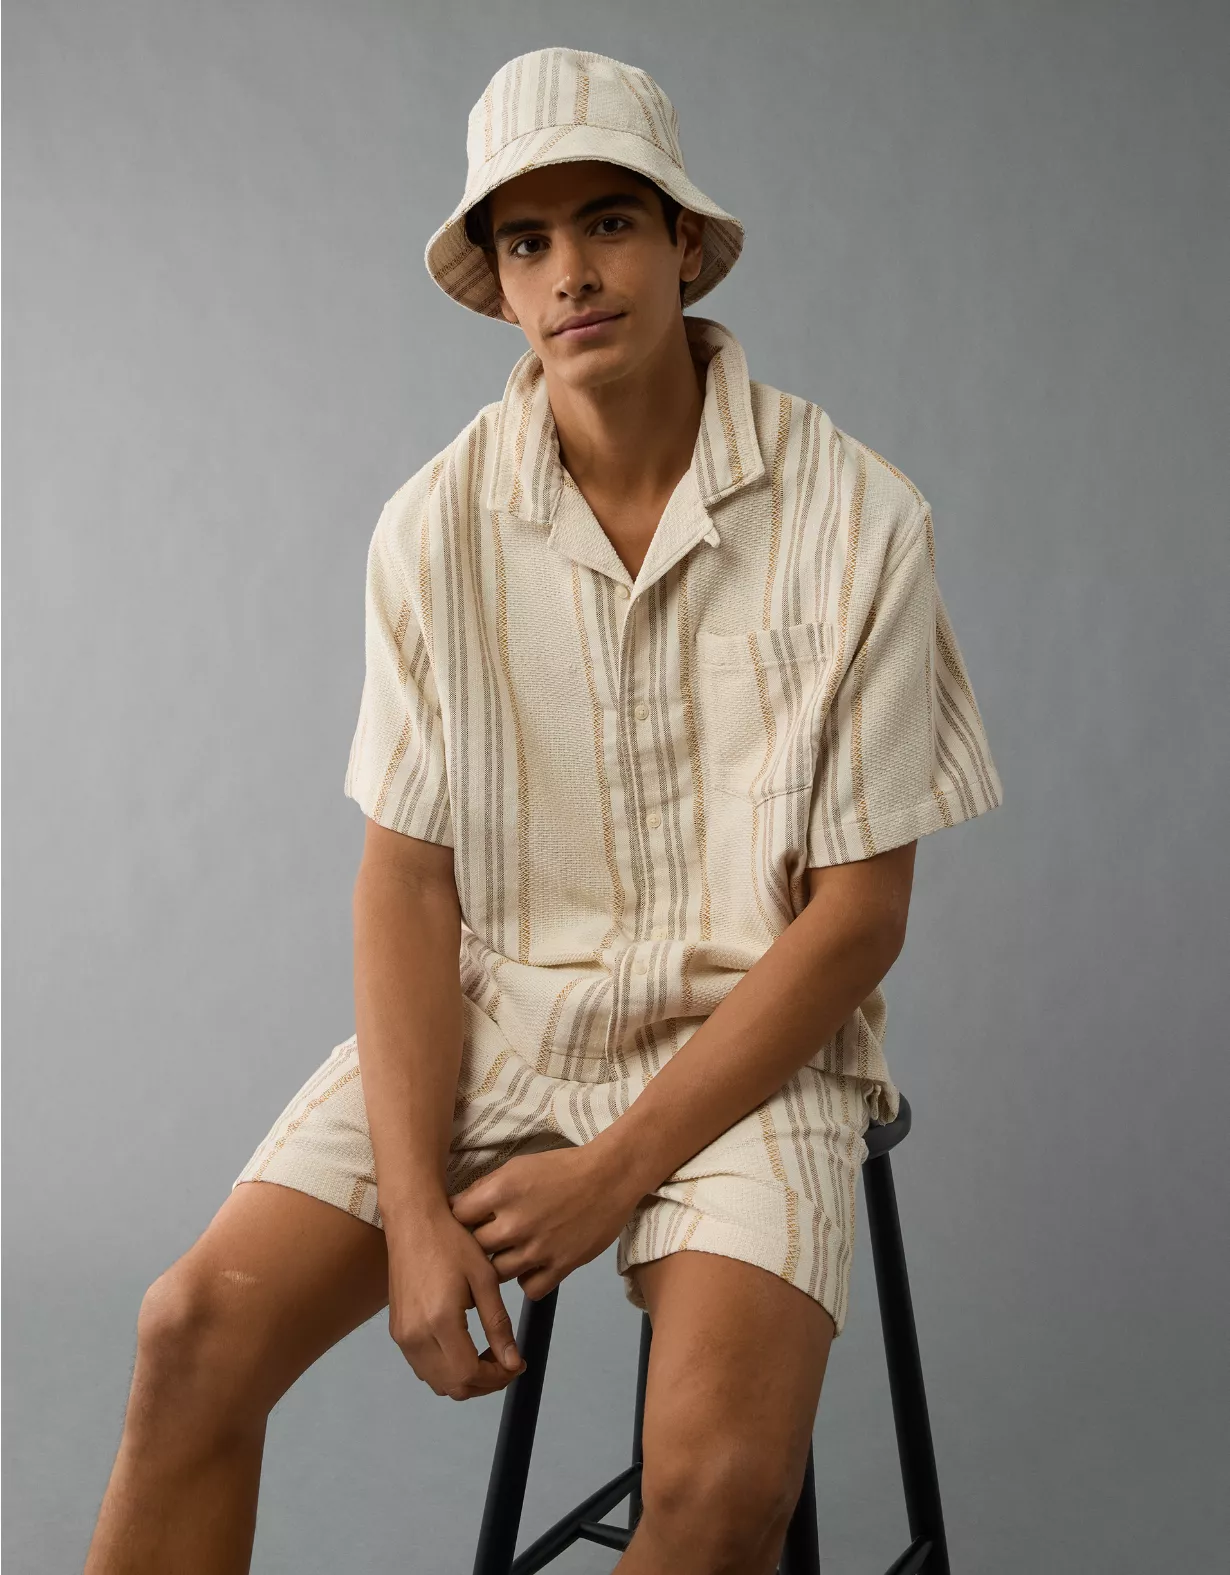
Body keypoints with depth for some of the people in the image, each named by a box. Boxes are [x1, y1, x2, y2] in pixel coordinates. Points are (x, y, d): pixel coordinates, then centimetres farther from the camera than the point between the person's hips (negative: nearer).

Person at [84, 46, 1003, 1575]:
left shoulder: (852, 517, -10)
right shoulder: (435, 524, -3)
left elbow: (858, 914, -9)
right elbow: (407, 878, -2)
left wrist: (614, 1171, -12)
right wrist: (414, 1208, -13)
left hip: (745, 1042, -2)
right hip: (486, 1013, 3)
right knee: (197, 1333, -14)